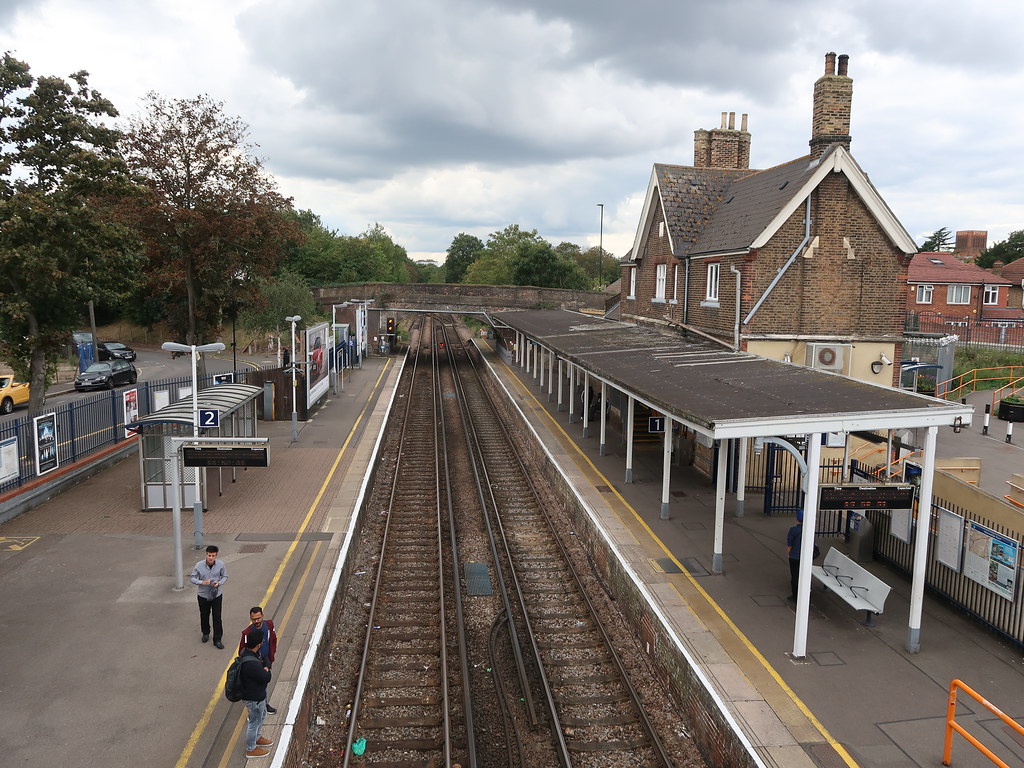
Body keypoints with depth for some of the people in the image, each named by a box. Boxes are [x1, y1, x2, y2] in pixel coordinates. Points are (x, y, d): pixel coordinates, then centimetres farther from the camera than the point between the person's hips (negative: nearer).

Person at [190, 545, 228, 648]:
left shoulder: (220, 564, -14)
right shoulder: (199, 565, -17)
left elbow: (225, 576, 1)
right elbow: (192, 578, -7)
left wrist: (219, 583, -19)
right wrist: (202, 582, -24)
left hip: (216, 594, -1)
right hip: (203, 595, 1)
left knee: (217, 617, -1)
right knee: (204, 615, 19)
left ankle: (217, 640, 11)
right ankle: (205, 634, 46)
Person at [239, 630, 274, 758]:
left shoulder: (246, 651, -9)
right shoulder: (251, 664, -40)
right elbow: (266, 678, -28)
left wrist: (264, 669, -10)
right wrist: (266, 670, -10)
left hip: (258, 694, 9)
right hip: (254, 698, -9)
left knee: (261, 715, 29)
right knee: (255, 722, 13)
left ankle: (256, 738, 51)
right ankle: (251, 749, 34)